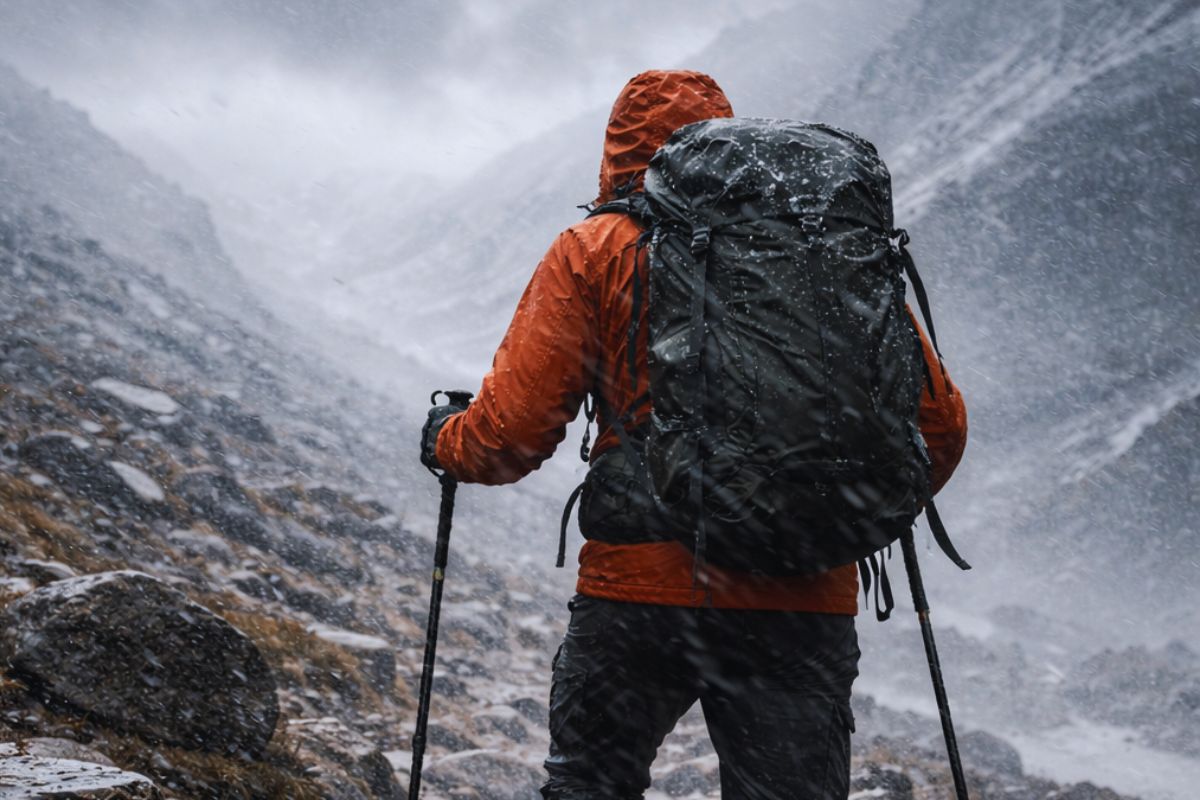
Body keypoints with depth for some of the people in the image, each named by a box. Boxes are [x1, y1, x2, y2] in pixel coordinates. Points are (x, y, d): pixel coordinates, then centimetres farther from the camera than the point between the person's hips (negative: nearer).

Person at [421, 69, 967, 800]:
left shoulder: (595, 251, 3)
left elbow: (513, 432, -1)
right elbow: (940, 421, 10)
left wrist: (446, 439, 21)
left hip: (640, 589, -2)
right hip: (809, 603, 2)